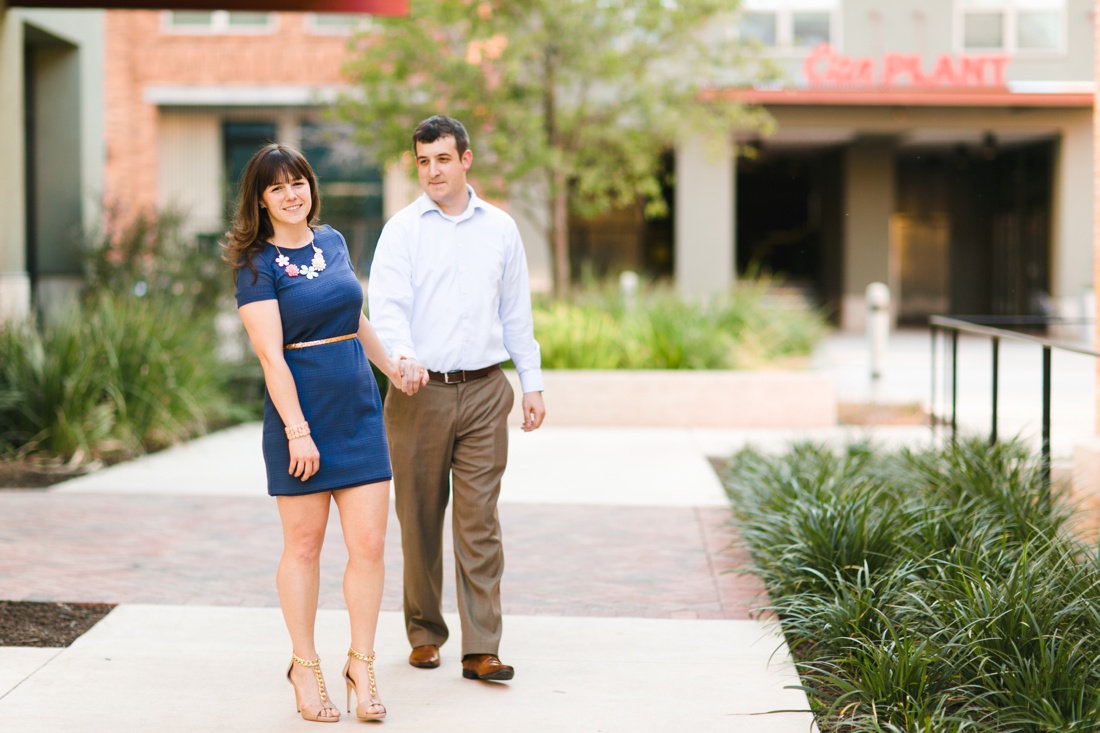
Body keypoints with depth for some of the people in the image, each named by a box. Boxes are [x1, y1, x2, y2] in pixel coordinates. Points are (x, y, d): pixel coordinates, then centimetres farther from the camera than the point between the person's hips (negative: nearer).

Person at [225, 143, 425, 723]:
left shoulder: (331, 241, 11)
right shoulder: (257, 264, -7)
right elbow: (271, 354, -14)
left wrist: (391, 367, 33)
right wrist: (297, 429, -20)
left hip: (360, 411, 5)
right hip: (301, 415, -5)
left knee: (368, 545, 1)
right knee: (303, 545, 5)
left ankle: (361, 665, 13)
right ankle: (305, 668, 19)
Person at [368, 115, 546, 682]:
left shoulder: (500, 229, 11)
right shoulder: (402, 229, 2)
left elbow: (516, 312, 17)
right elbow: (386, 303, -11)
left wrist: (533, 383, 13)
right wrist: (402, 354, -30)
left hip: (484, 390, 1)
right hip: (419, 393, -1)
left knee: (479, 521, -3)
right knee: (419, 519, 5)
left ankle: (481, 649, -2)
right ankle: (424, 634, 20)